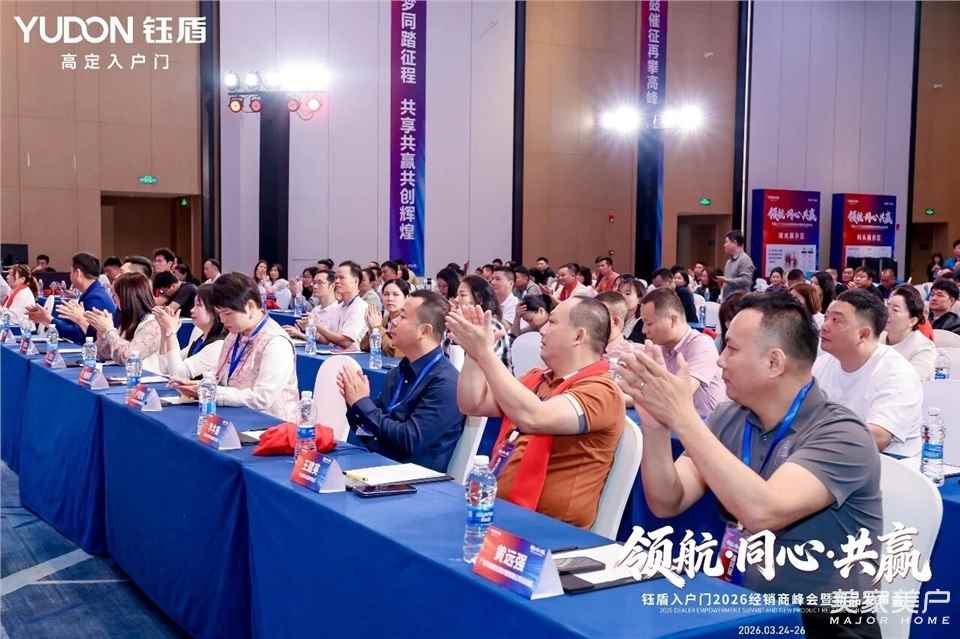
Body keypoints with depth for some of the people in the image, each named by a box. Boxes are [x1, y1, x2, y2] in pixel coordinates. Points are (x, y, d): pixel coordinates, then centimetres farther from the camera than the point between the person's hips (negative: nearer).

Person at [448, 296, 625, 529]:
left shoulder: (601, 391, -12)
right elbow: (472, 405, 14)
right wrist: (474, 351, 2)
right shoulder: (537, 379, 14)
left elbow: (532, 418, -28)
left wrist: (485, 352, -23)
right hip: (496, 507, 7)